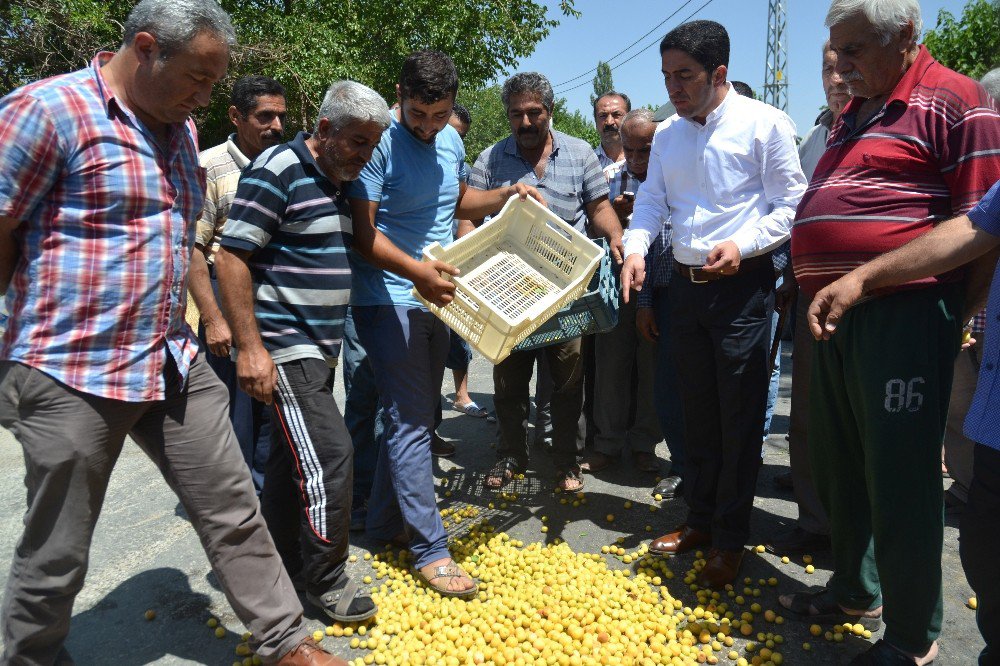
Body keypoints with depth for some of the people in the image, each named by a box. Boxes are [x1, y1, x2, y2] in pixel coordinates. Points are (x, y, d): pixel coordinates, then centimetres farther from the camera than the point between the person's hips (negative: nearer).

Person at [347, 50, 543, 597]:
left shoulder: (451, 141, 9)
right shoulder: (380, 143, -15)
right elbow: (363, 234, -19)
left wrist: (508, 195, 10)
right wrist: (416, 271, -33)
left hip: (435, 299, 8)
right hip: (389, 300, -8)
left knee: (413, 417, 14)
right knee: (411, 423, -6)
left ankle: (385, 522, 30)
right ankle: (429, 549, 2)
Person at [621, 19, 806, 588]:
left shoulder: (765, 124, -7)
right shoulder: (668, 135, 10)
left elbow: (790, 205, -7)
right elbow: (652, 200, 12)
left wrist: (742, 245, -20)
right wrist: (635, 248, -6)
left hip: (743, 286, -5)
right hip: (685, 285, 6)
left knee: (740, 418, 1)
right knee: (697, 413, 14)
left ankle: (731, 539, 16)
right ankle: (700, 519, 28)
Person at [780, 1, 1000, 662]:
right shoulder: (854, 114, 20)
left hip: (904, 317, -8)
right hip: (835, 315, 9)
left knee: (899, 483, 0)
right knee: (838, 468, 17)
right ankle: (855, 591, 36)